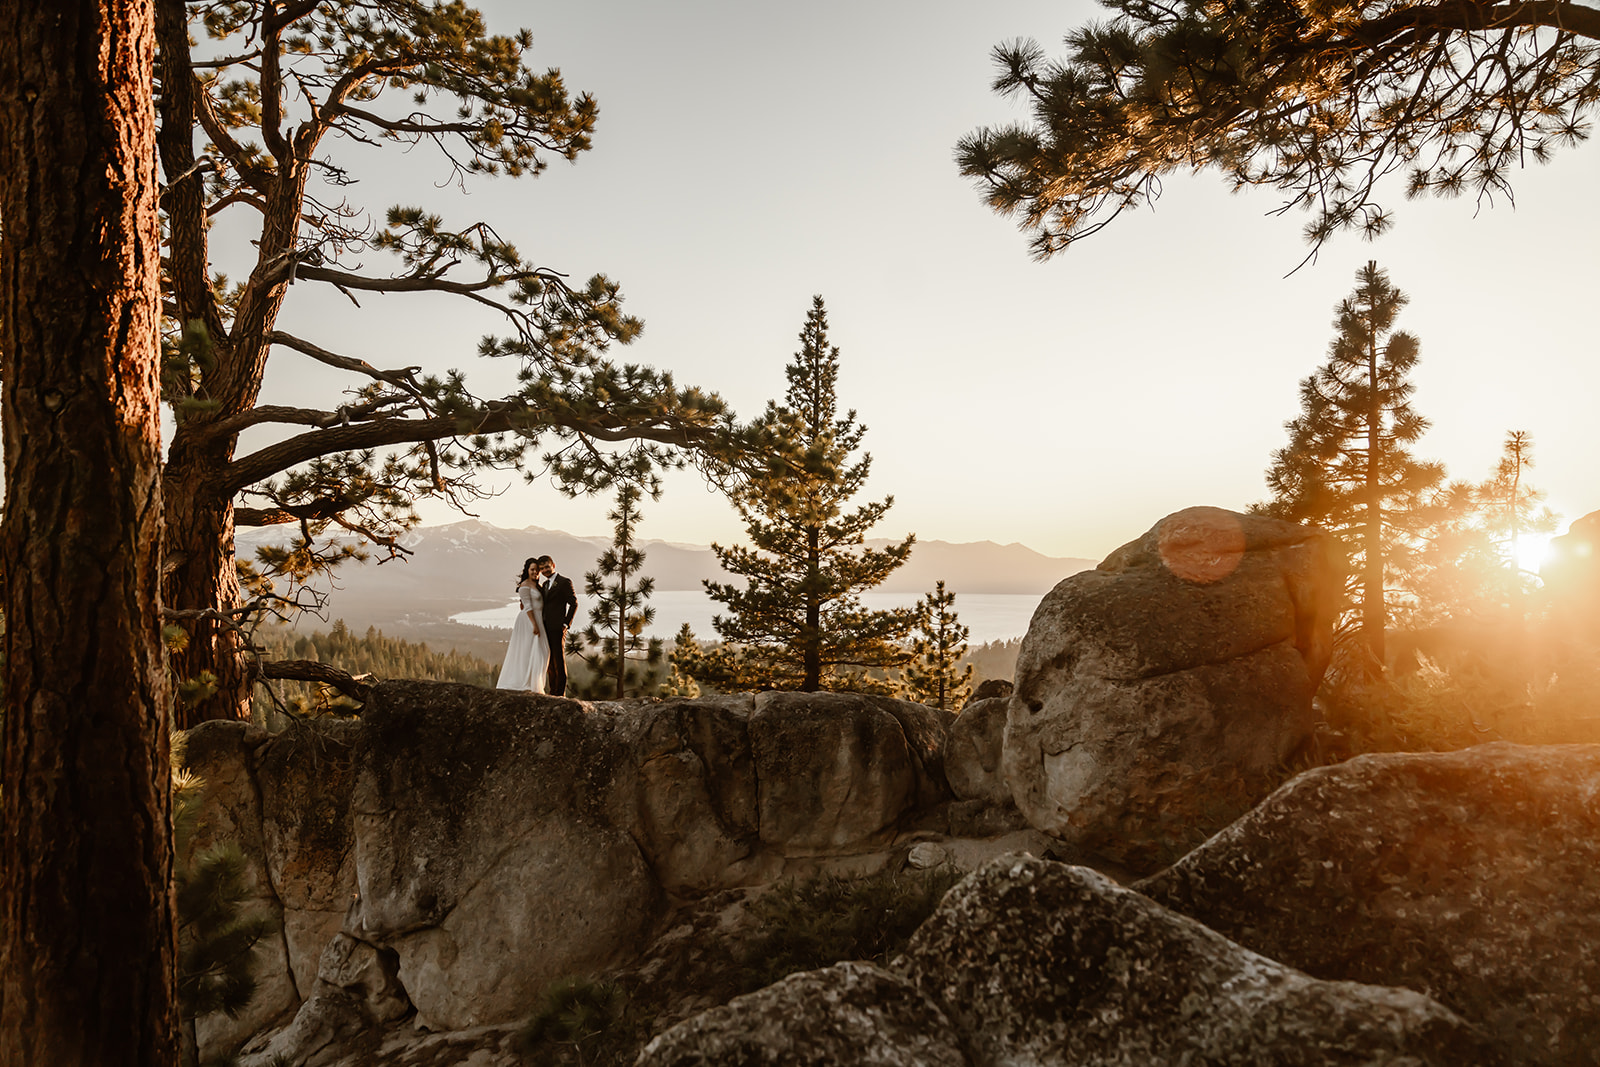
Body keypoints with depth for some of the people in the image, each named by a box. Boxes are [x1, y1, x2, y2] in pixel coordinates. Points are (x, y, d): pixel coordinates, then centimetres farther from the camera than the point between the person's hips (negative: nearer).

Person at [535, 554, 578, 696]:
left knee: (559, 660, -5)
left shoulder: (565, 582, -4)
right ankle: (552, 691, 16)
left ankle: (561, 693, -2)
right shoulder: (543, 584, 19)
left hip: (557, 628, -7)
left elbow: (574, 603, -8)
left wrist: (566, 623, -12)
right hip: (545, 628, 7)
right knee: (550, 661, 10)